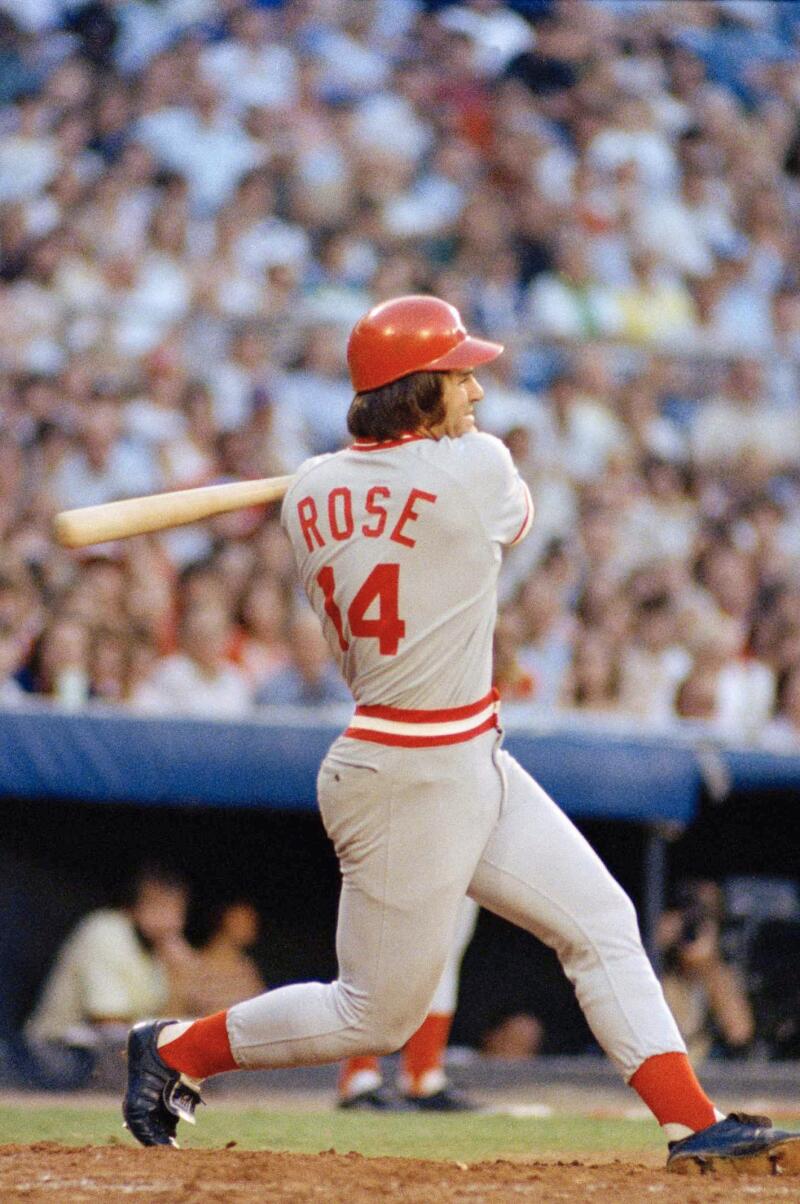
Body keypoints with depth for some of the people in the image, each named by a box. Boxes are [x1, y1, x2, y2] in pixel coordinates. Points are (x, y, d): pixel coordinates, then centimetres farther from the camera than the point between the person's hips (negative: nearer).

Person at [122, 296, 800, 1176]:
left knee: (602, 923, 8)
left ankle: (694, 1125, 6)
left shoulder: (310, 493, 1)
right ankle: (173, 1050, 20)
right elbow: (514, 517, 5)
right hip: (410, 781, -9)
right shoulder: (473, 468, -19)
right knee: (377, 1016, 5)